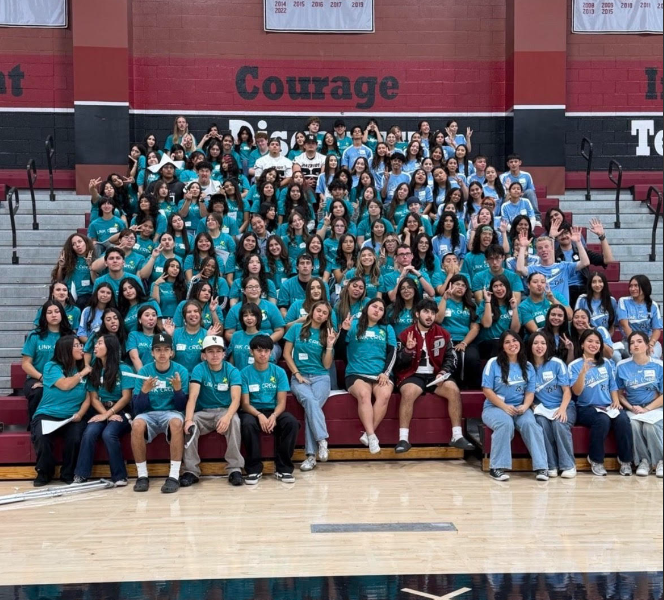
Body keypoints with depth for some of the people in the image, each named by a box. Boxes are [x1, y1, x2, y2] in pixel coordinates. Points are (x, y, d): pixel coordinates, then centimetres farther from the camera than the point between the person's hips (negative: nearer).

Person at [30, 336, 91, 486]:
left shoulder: (85, 370, 9)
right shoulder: (51, 367, 1)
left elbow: (87, 398, 5)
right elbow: (65, 385, -16)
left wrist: (80, 414, -13)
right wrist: (81, 373, -2)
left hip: (72, 418, 2)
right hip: (47, 415, -2)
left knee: (75, 439, -30)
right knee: (41, 437, -33)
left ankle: (68, 474, -3)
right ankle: (44, 472, -4)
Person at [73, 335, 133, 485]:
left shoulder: (124, 369, -3)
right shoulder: (94, 370, 11)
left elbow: (126, 397, -8)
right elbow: (93, 398, 5)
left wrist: (108, 414, -16)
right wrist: (106, 414, -12)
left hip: (121, 412, -4)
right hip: (102, 412, 4)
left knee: (108, 434, -31)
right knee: (89, 432, -26)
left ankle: (119, 476, -19)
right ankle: (81, 475, -21)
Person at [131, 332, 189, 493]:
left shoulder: (181, 371, -3)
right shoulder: (144, 371, -1)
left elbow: (181, 406, -4)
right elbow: (138, 408, -3)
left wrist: (178, 388, -22)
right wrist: (144, 390, -22)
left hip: (171, 413, -1)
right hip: (149, 414, 1)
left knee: (176, 422, -37)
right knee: (137, 424, -34)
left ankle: (174, 476, -31)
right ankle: (142, 475, -20)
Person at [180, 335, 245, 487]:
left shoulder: (232, 371, -7)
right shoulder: (199, 370, -7)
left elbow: (236, 399, -20)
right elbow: (192, 397, -20)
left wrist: (227, 416, -42)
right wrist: (188, 419, -39)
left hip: (225, 411, -1)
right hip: (204, 413, 1)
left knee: (234, 420, -34)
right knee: (189, 425, -31)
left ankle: (235, 468, -28)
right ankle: (191, 470, -21)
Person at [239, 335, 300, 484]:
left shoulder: (279, 372, 1)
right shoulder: (245, 373, -2)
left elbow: (282, 402, -3)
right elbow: (245, 403, -6)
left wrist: (274, 416, -25)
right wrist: (259, 415, -27)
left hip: (274, 411, 1)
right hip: (253, 411, -1)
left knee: (292, 422, -30)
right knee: (248, 424, -37)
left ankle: (283, 468, -18)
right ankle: (254, 469, -21)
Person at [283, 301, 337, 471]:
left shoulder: (327, 334, 9)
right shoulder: (297, 328, 6)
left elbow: (326, 365, 5)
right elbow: (287, 354, 5)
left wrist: (330, 345, -7)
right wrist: (297, 374, -4)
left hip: (321, 377, 1)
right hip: (300, 377, -1)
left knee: (311, 405, -28)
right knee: (310, 401, -34)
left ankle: (311, 455, -29)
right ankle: (322, 440, -33)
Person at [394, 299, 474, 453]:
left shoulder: (443, 334, 9)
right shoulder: (405, 334, 3)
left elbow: (450, 357, 10)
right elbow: (398, 363, -1)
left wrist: (443, 372, -8)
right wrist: (408, 350, -20)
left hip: (435, 375, 3)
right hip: (413, 375, -2)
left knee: (454, 390, -25)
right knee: (408, 392, -34)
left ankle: (457, 436, -17)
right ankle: (403, 439, -31)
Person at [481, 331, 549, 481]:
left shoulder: (527, 366, 12)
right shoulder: (493, 363, 0)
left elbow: (530, 392, 6)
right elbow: (487, 390, -6)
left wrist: (524, 406, -16)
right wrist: (504, 406, -16)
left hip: (520, 408, 3)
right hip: (495, 407, -3)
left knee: (529, 423, -30)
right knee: (505, 423, -36)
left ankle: (541, 467, -28)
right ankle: (497, 467, -30)